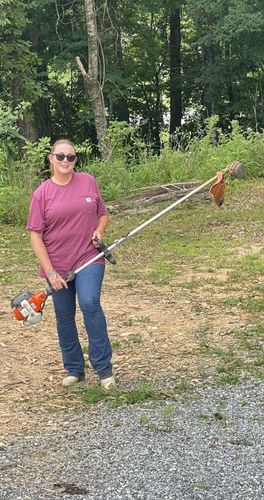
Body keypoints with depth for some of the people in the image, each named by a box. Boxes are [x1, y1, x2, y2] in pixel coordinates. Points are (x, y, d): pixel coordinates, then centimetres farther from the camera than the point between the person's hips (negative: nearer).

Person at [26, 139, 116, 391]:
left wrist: (99, 230, -9)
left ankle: (104, 368, -9)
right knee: (64, 316, 10)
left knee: (90, 304, -20)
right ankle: (73, 369, 27)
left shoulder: (88, 182, 1)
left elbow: (103, 213, 14)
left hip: (89, 258, -1)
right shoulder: (41, 194, -5)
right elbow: (35, 235, -6)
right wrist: (50, 272, -12)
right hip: (58, 266, 1)